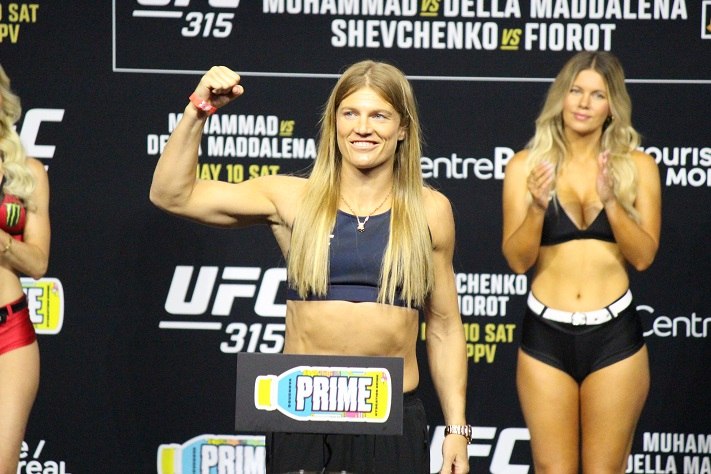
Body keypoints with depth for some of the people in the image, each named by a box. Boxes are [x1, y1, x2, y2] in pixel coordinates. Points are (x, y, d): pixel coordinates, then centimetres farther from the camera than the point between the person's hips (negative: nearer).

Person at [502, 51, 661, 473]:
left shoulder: (638, 166, 2)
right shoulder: (527, 165, 0)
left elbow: (643, 256, -4)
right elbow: (517, 260, -2)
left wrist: (611, 201, -18)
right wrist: (537, 207, -19)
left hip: (614, 336, 0)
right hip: (546, 335, 0)